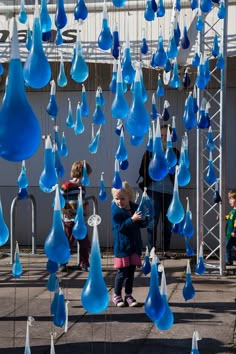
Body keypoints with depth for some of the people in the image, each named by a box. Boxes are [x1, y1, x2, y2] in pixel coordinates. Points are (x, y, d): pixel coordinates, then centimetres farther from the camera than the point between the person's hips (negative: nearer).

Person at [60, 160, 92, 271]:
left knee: (85, 243, 8)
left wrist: (86, 210, 9)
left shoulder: (82, 188, 12)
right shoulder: (66, 186, -13)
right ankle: (62, 263, 15)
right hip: (69, 221, -7)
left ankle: (84, 263, 21)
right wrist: (66, 213, -17)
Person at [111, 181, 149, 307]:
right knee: (122, 272, 0)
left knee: (131, 272, 10)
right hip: (122, 247, -4)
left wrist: (144, 219, -15)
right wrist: (132, 219, -26)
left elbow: (143, 224, 7)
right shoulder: (116, 211, -9)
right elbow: (119, 227, -19)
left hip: (135, 245, 4)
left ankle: (128, 295, 22)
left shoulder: (135, 208, 3)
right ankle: (117, 295, 16)